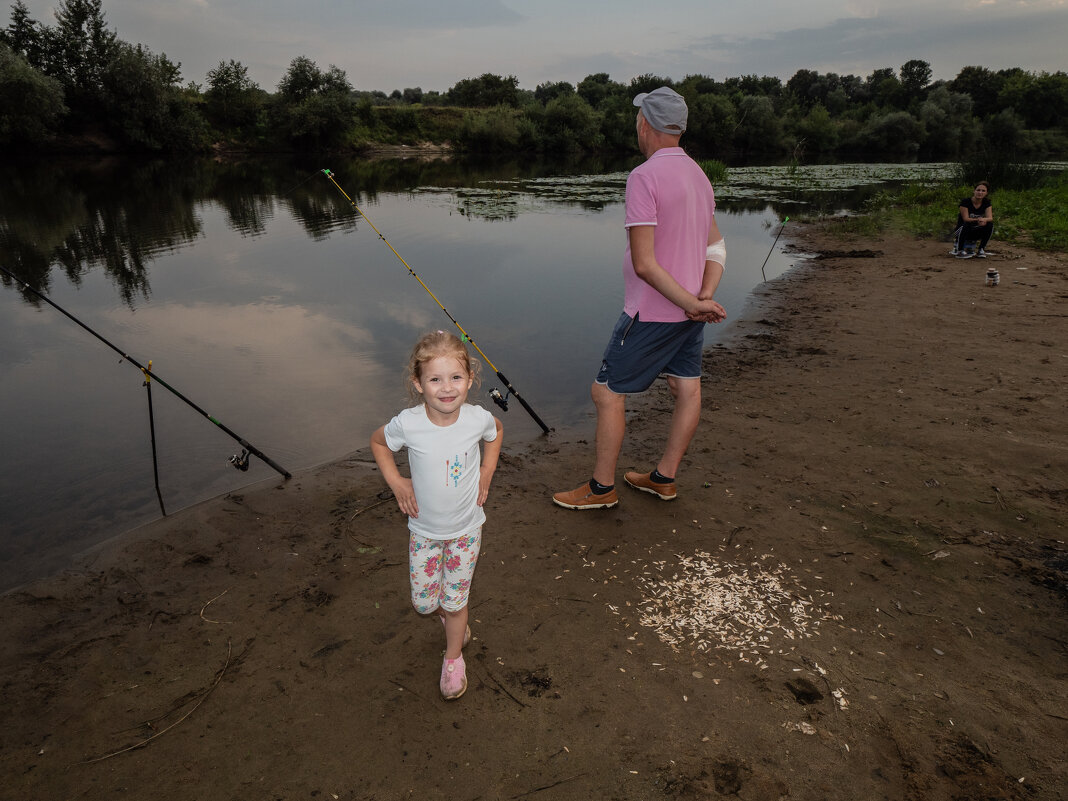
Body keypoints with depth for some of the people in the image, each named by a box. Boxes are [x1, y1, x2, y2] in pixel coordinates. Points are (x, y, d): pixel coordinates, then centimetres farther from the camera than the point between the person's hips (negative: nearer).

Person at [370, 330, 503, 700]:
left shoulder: (478, 418, -21)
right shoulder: (408, 423, -24)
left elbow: (495, 434, 6)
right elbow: (377, 441, -1)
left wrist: (486, 474, -3)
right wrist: (396, 482, -7)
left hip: (466, 528, 0)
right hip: (424, 529, 0)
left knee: (455, 601, 10)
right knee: (424, 603, 10)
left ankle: (453, 658, 40)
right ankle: (457, 622, 47)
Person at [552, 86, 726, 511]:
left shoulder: (644, 177, -18)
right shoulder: (698, 175, 9)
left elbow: (644, 264, -23)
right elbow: (716, 248, 9)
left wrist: (692, 302, -16)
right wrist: (703, 298, -4)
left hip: (651, 313, -9)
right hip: (690, 311, 9)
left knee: (607, 393, 2)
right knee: (687, 389, 14)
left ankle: (602, 487, 13)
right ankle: (664, 478, 29)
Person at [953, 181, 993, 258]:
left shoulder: (986, 203, -1)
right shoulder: (965, 202, -14)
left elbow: (990, 218, -14)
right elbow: (966, 219, -22)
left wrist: (984, 219, -38)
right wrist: (977, 220, -41)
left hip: (975, 233, 4)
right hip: (962, 231, -4)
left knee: (990, 225, -22)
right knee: (965, 225, -35)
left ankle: (981, 249, -8)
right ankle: (959, 251, -23)